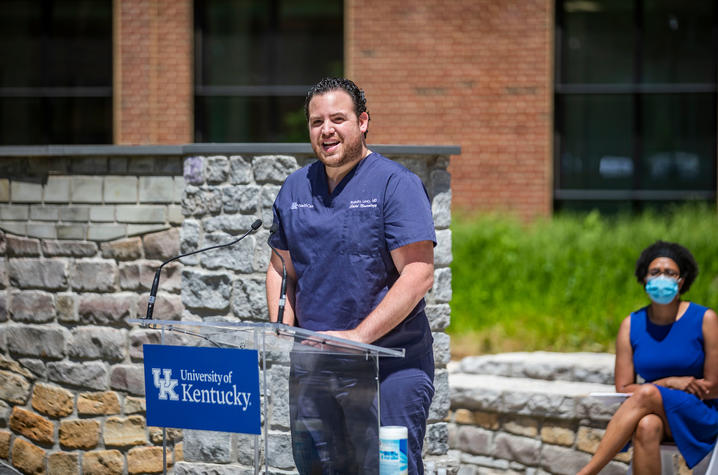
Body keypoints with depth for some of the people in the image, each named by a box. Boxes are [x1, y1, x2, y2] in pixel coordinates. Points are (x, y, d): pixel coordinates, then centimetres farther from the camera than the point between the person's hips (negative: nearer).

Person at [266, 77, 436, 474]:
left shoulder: (395, 184, -6)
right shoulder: (295, 188, 12)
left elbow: (418, 276, -13)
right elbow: (281, 269, 20)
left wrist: (357, 336, -19)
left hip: (390, 360, -5)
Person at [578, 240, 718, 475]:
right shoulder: (632, 325, 5)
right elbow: (623, 389, 2)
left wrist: (660, 387, -5)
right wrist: (671, 383, -11)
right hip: (655, 412, 2)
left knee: (647, 394, -33)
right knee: (646, 427, -36)